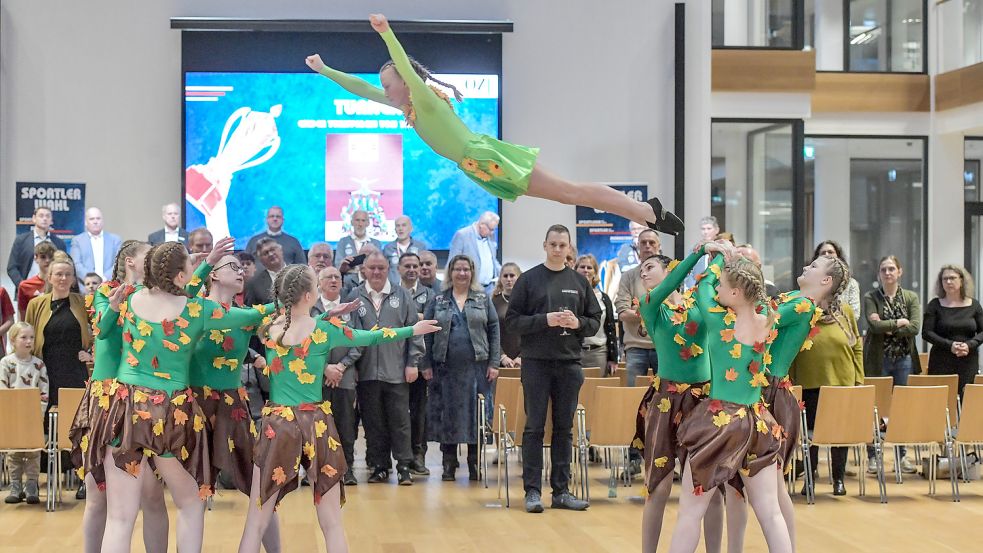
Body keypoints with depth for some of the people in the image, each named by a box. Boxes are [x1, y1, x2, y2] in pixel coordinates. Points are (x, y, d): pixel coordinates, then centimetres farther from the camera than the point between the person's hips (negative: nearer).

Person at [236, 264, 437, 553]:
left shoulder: (269, 327, 0)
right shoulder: (324, 328, -5)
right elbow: (372, 337, 8)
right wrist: (413, 329, 22)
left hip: (276, 423, 1)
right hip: (316, 424, -1)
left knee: (256, 521, 6)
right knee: (332, 523, 9)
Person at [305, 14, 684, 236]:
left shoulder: (425, 99, -11)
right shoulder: (405, 106, 13)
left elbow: (408, 70, -30)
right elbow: (361, 88, 19)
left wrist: (386, 33, -41)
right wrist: (324, 70, 17)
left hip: (488, 159, -9)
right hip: (479, 167, 9)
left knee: (569, 191, -12)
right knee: (566, 193, 9)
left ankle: (651, 212, -14)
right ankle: (647, 212, 11)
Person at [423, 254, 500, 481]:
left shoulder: (483, 300, 8)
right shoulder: (438, 302, 8)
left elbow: (493, 330, 4)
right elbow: (427, 334, 5)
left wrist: (494, 363, -3)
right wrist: (427, 365, -2)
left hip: (477, 367, 0)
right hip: (446, 367, 0)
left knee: (475, 414, 0)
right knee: (447, 414, 2)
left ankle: (475, 463, 10)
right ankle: (449, 464, 10)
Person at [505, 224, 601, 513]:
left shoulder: (579, 282, 9)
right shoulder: (528, 280, 1)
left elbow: (595, 321, 10)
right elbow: (512, 320, -3)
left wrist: (578, 323, -11)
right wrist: (545, 320, -16)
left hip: (569, 362, 3)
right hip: (536, 362, -3)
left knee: (564, 428, 7)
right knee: (534, 427, 1)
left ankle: (561, 490, 13)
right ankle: (532, 490, 5)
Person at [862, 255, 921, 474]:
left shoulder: (911, 298, 7)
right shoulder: (870, 298, 1)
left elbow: (915, 327, -6)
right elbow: (874, 325, -13)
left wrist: (886, 328, -10)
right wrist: (899, 322, -8)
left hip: (904, 359, 2)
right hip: (878, 360, -2)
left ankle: (902, 455, 14)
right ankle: (873, 456, 7)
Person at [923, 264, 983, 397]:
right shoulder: (935, 305, 4)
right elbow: (926, 333, -2)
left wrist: (970, 345, -12)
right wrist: (949, 345, -14)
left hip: (968, 363, 2)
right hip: (941, 364, -2)